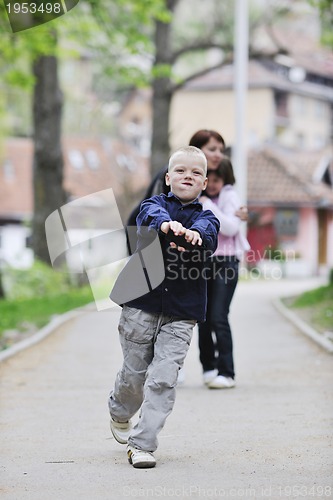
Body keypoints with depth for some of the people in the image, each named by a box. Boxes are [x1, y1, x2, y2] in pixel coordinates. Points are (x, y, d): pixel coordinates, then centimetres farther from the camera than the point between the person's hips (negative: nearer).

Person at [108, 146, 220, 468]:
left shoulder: (205, 217, 7)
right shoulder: (155, 204, 5)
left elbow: (208, 231, -19)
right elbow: (152, 215, -21)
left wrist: (194, 235, -43)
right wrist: (166, 224, -46)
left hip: (181, 313, 0)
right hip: (141, 303, 0)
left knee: (163, 378, -9)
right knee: (135, 372, 10)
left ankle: (141, 443, -2)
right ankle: (119, 413, 41)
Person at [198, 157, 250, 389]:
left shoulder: (229, 197, -4)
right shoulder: (200, 197, 12)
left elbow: (230, 227, -17)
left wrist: (207, 206, -19)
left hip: (225, 261, -6)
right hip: (203, 261, 6)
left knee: (218, 317, -14)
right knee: (203, 318, 6)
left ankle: (226, 372, -12)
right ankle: (208, 366, 18)